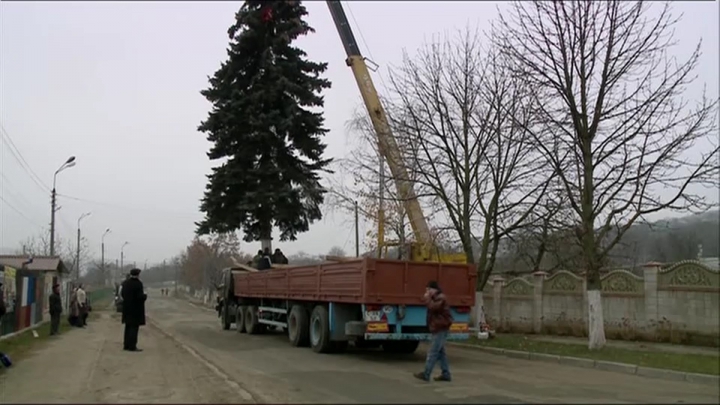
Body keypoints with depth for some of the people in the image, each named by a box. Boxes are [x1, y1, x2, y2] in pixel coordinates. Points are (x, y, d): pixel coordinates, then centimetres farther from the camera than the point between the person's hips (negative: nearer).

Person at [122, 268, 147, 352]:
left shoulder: (125, 283, 4)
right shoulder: (138, 283, -19)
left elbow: (123, 294, 9)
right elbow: (140, 296, -23)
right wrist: (145, 296, -3)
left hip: (127, 308, 7)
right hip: (136, 309, -7)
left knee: (128, 327, 17)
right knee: (134, 327, -1)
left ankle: (126, 345, 21)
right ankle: (132, 346, -1)